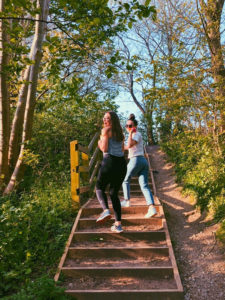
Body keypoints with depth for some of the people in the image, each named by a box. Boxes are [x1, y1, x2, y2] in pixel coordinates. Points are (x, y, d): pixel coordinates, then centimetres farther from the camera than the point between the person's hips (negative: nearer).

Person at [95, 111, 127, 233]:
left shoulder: (105, 130, -2)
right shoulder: (120, 132, 19)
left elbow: (104, 148, -9)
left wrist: (99, 143, 10)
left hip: (110, 161, -6)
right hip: (122, 163, 6)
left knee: (99, 187, 13)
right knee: (114, 193, 13)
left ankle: (106, 210, -14)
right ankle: (118, 224, 7)